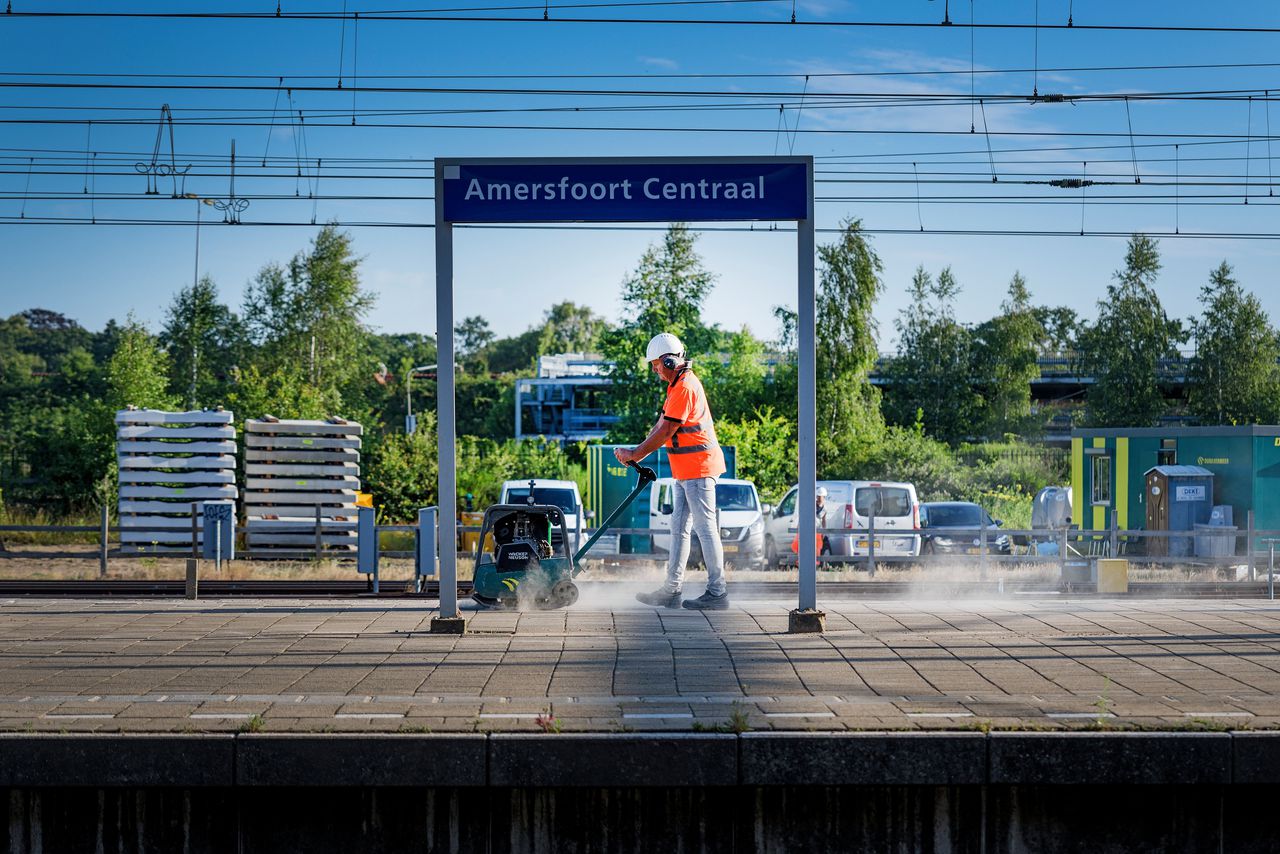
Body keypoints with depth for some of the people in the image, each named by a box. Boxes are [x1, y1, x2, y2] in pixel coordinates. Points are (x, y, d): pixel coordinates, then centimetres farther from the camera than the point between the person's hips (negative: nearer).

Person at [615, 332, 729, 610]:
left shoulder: (685, 387, -17)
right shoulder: (678, 385, 17)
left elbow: (665, 431, -18)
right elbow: (661, 425, 17)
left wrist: (636, 454, -10)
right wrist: (636, 451, 8)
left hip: (698, 467, -11)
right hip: (684, 472, 11)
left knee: (705, 528, -8)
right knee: (679, 529, 10)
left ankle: (717, 592, -6)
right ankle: (672, 590, 12)